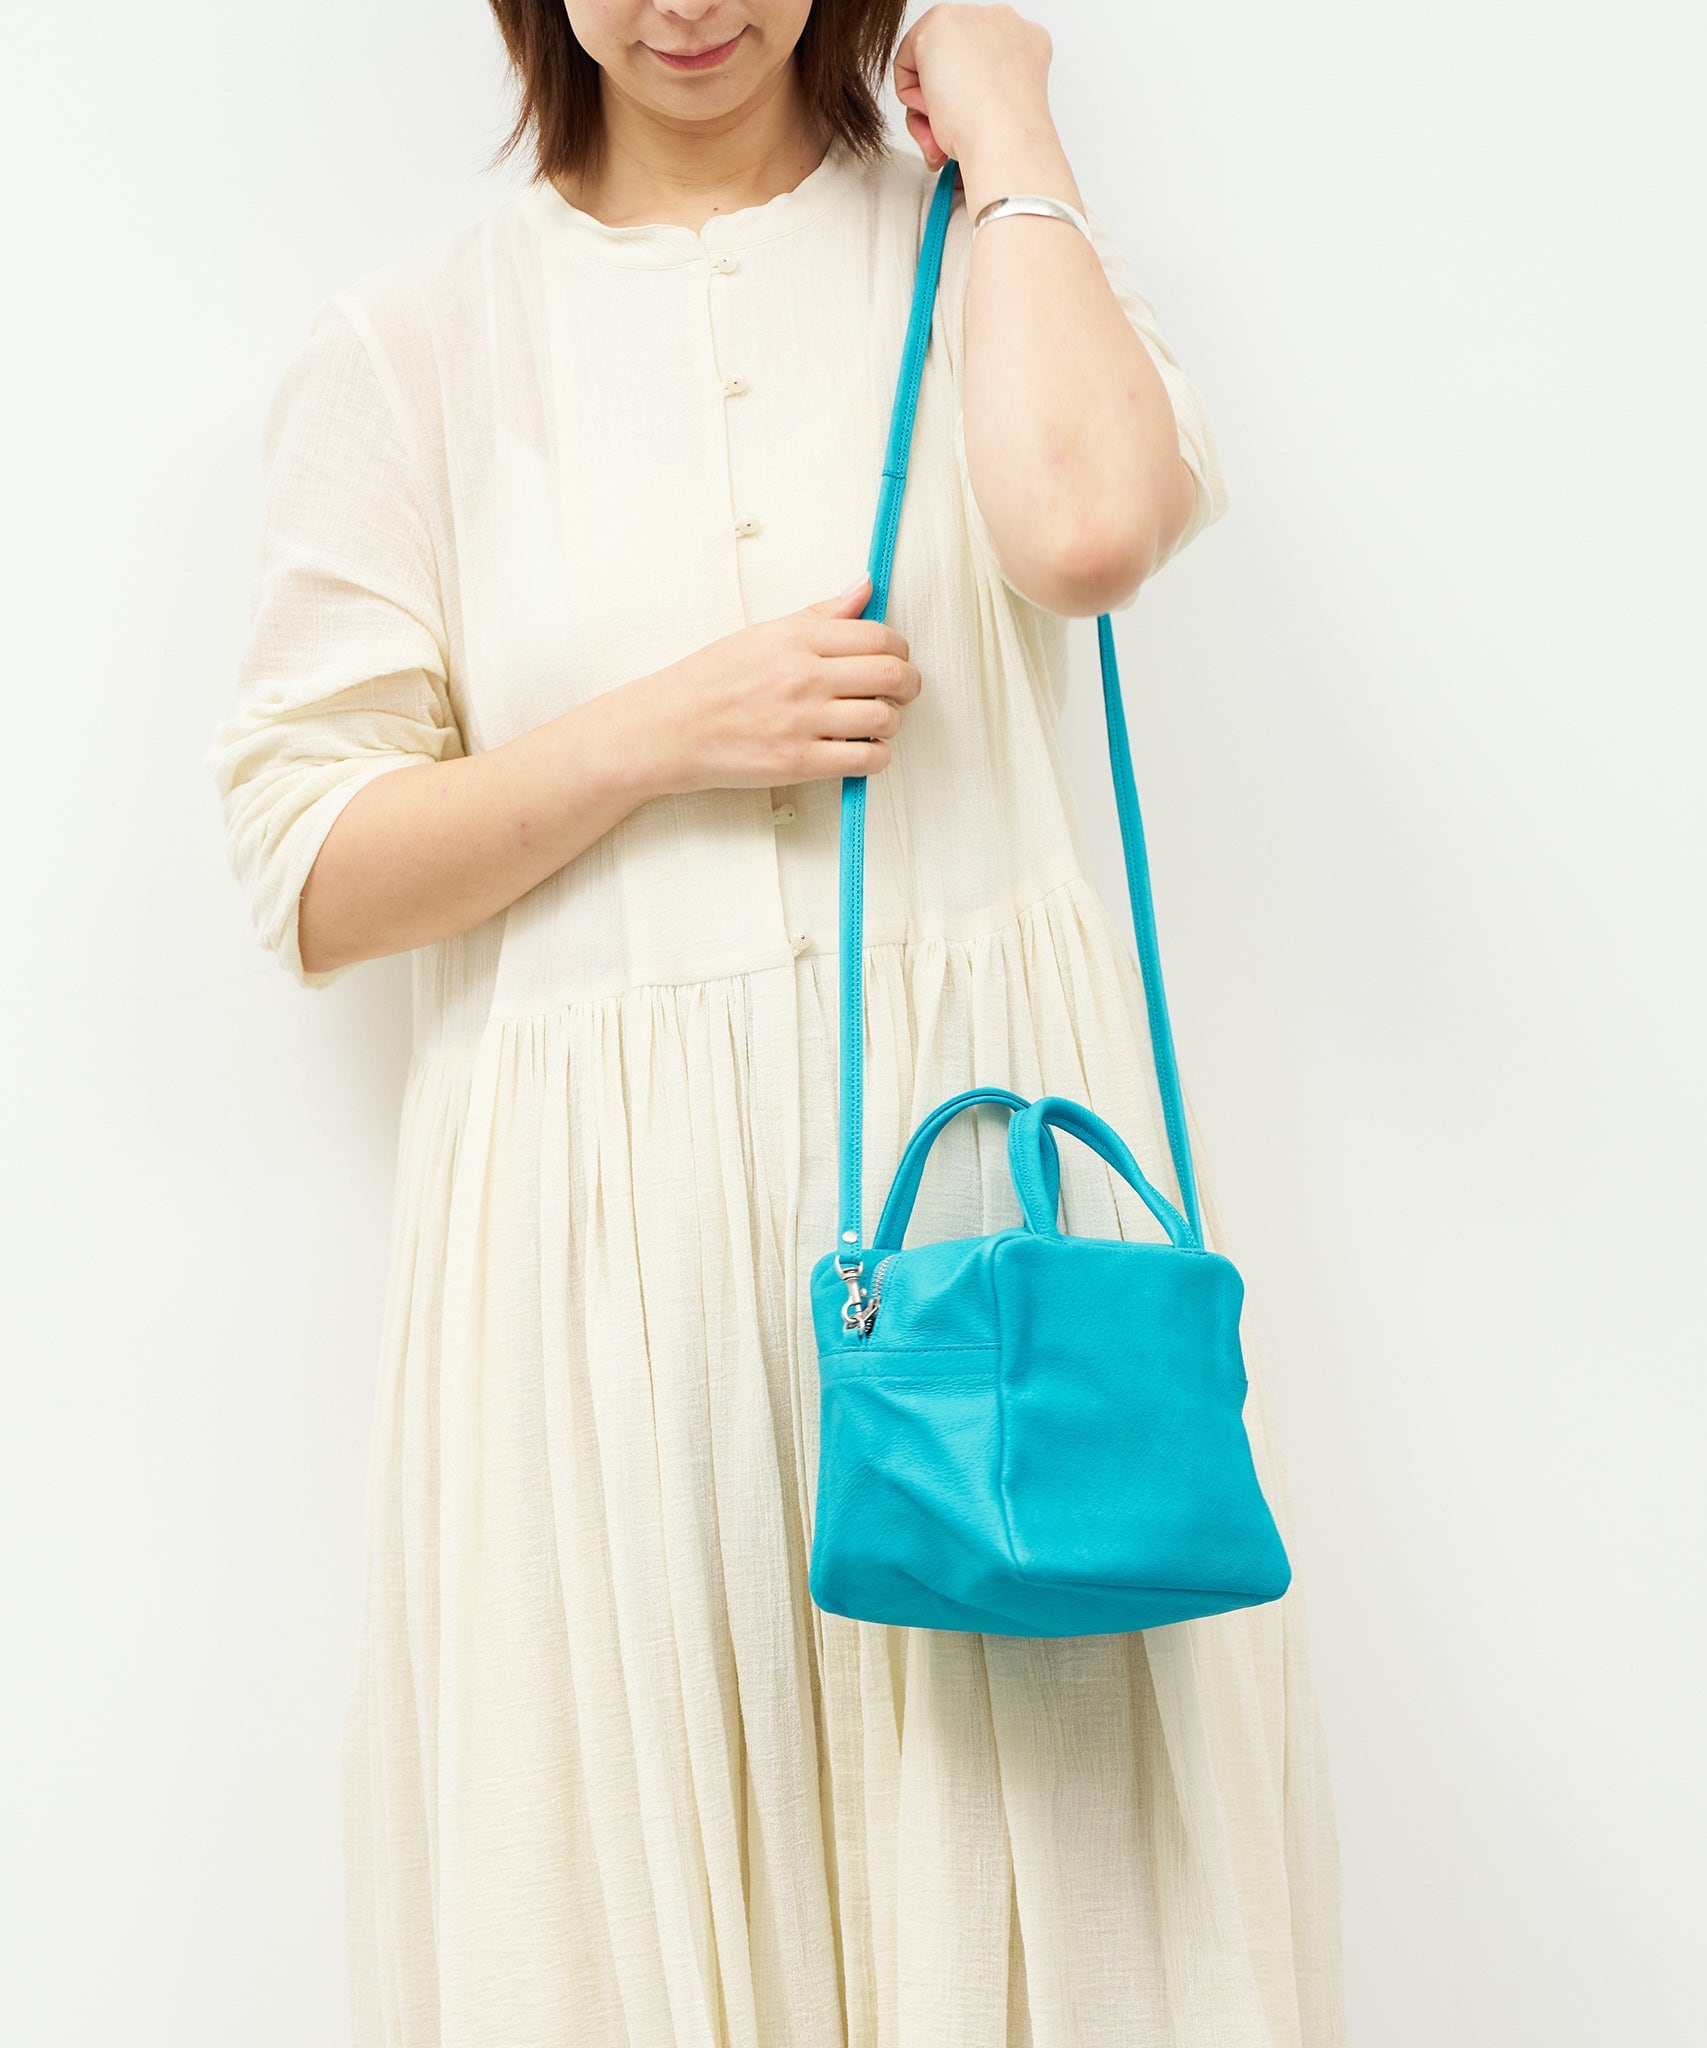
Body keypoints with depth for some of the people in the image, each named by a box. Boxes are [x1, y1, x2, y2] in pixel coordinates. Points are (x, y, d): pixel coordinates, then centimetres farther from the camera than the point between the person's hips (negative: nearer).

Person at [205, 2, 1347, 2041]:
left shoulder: (986, 245, 11)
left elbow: (1092, 520, -14)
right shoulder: (409, 343, 9)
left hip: (994, 1140, 0)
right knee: (624, 1884, 5)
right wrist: (661, 734, -9)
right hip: (606, 1211, 0)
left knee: (1040, 1829, 3)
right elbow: (308, 879, 4)